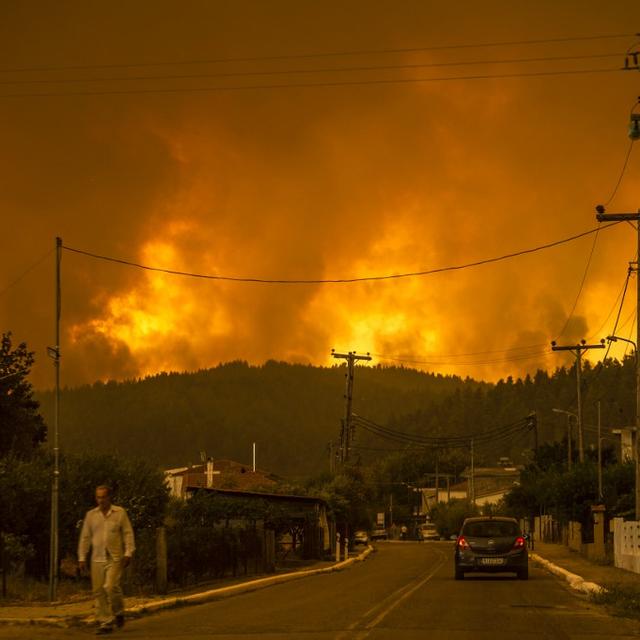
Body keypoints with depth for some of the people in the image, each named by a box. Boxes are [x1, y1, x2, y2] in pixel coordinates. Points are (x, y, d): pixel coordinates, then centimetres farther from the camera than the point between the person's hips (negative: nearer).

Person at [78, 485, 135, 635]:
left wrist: (128, 553, -8)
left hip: (115, 558, -3)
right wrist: (82, 558, 8)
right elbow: (85, 537, 13)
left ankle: (118, 613, 9)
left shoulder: (120, 513, 3)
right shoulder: (91, 515, 11)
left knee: (111, 587, -17)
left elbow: (128, 534, 1)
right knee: (99, 592, 0)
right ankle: (105, 623, 7)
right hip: (97, 559, 4)